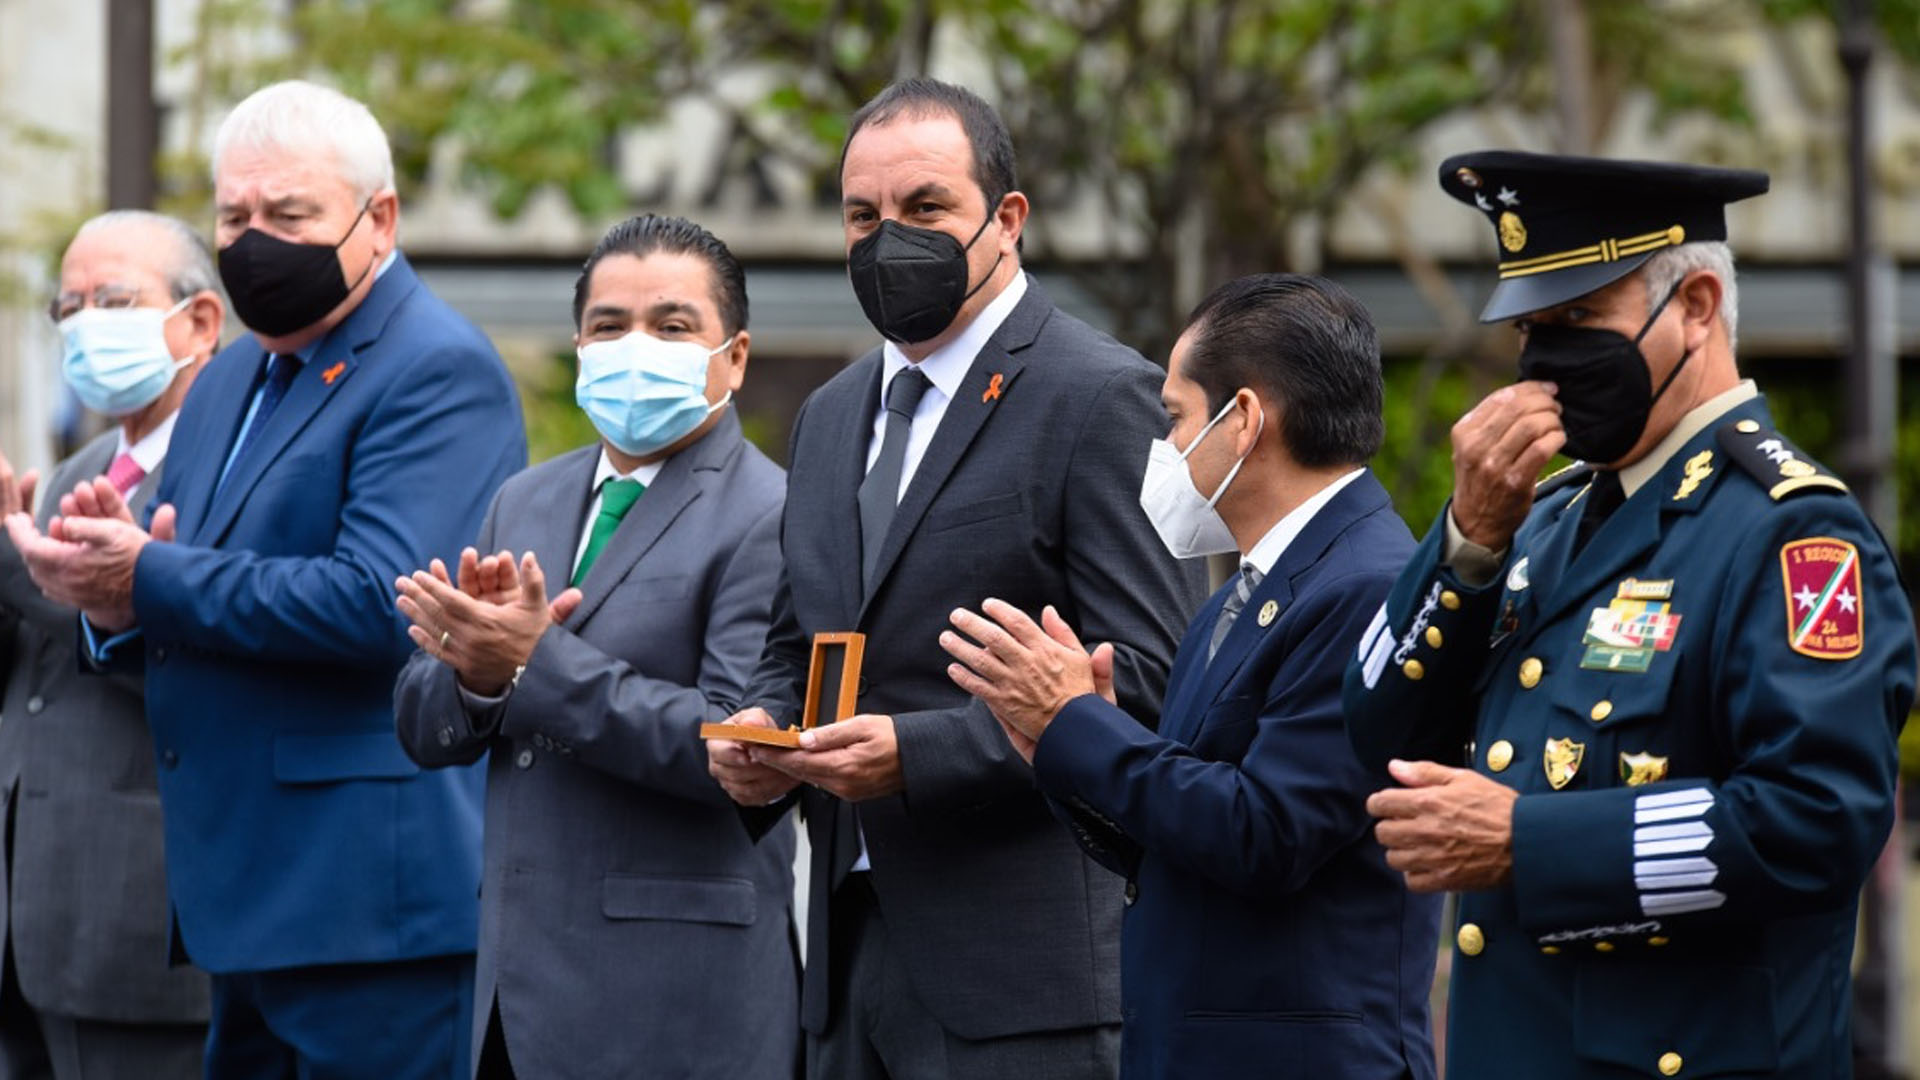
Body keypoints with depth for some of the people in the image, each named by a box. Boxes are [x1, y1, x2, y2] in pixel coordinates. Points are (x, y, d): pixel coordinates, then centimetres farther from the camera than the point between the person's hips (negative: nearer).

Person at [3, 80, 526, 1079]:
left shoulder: (438, 373, -10)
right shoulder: (227, 383, 19)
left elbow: (381, 603, -23)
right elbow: (172, 627, 20)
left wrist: (150, 581, -19)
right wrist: (111, 595, -5)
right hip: (244, 901, 9)